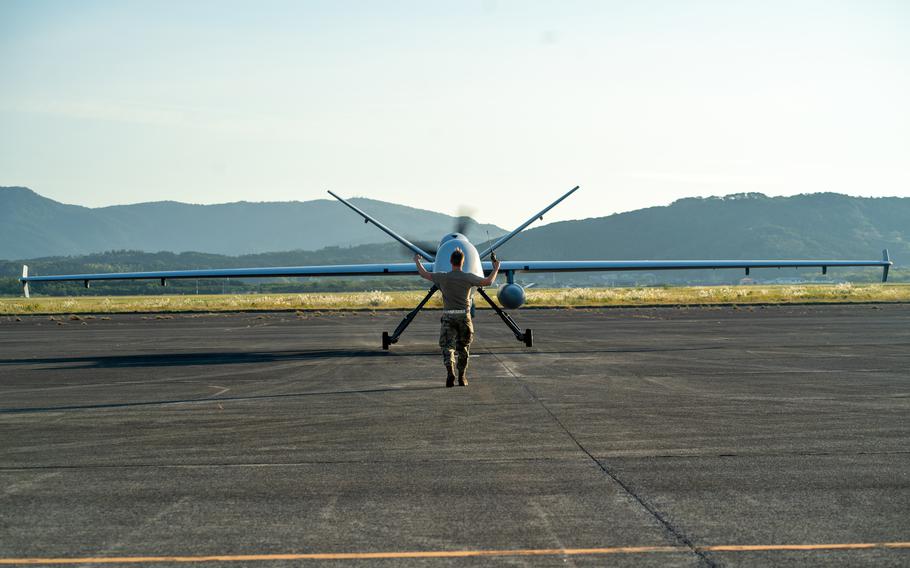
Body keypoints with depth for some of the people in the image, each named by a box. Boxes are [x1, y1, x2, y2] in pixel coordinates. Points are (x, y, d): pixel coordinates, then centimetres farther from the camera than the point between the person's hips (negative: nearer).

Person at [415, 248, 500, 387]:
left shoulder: (443, 277, -3)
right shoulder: (468, 277, -5)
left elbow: (424, 274, 9)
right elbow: (488, 282, -1)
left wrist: (417, 261, 27)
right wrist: (496, 269, 15)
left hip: (448, 316, 0)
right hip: (464, 316, 0)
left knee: (447, 346, 0)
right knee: (463, 347, 14)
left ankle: (450, 372, -22)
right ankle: (462, 377, 19)